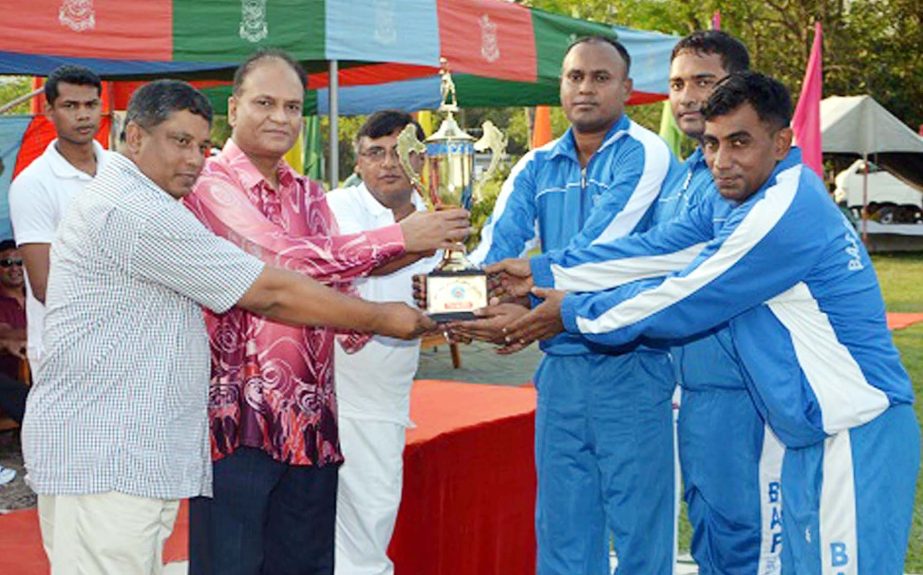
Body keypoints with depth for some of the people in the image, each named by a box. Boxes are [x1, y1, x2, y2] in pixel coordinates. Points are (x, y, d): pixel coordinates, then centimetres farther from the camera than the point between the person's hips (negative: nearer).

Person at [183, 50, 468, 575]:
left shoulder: (310, 195, 15)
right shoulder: (210, 184, -8)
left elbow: (338, 291, 10)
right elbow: (286, 259, -22)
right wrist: (399, 238, -19)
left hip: (310, 420, 7)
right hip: (237, 416, -6)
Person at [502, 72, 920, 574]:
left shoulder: (784, 213, -21)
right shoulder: (738, 199, 10)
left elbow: (680, 303, -15)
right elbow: (654, 250, 8)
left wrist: (572, 313, -3)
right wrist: (543, 273, 4)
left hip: (855, 434, -10)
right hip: (813, 434, 10)